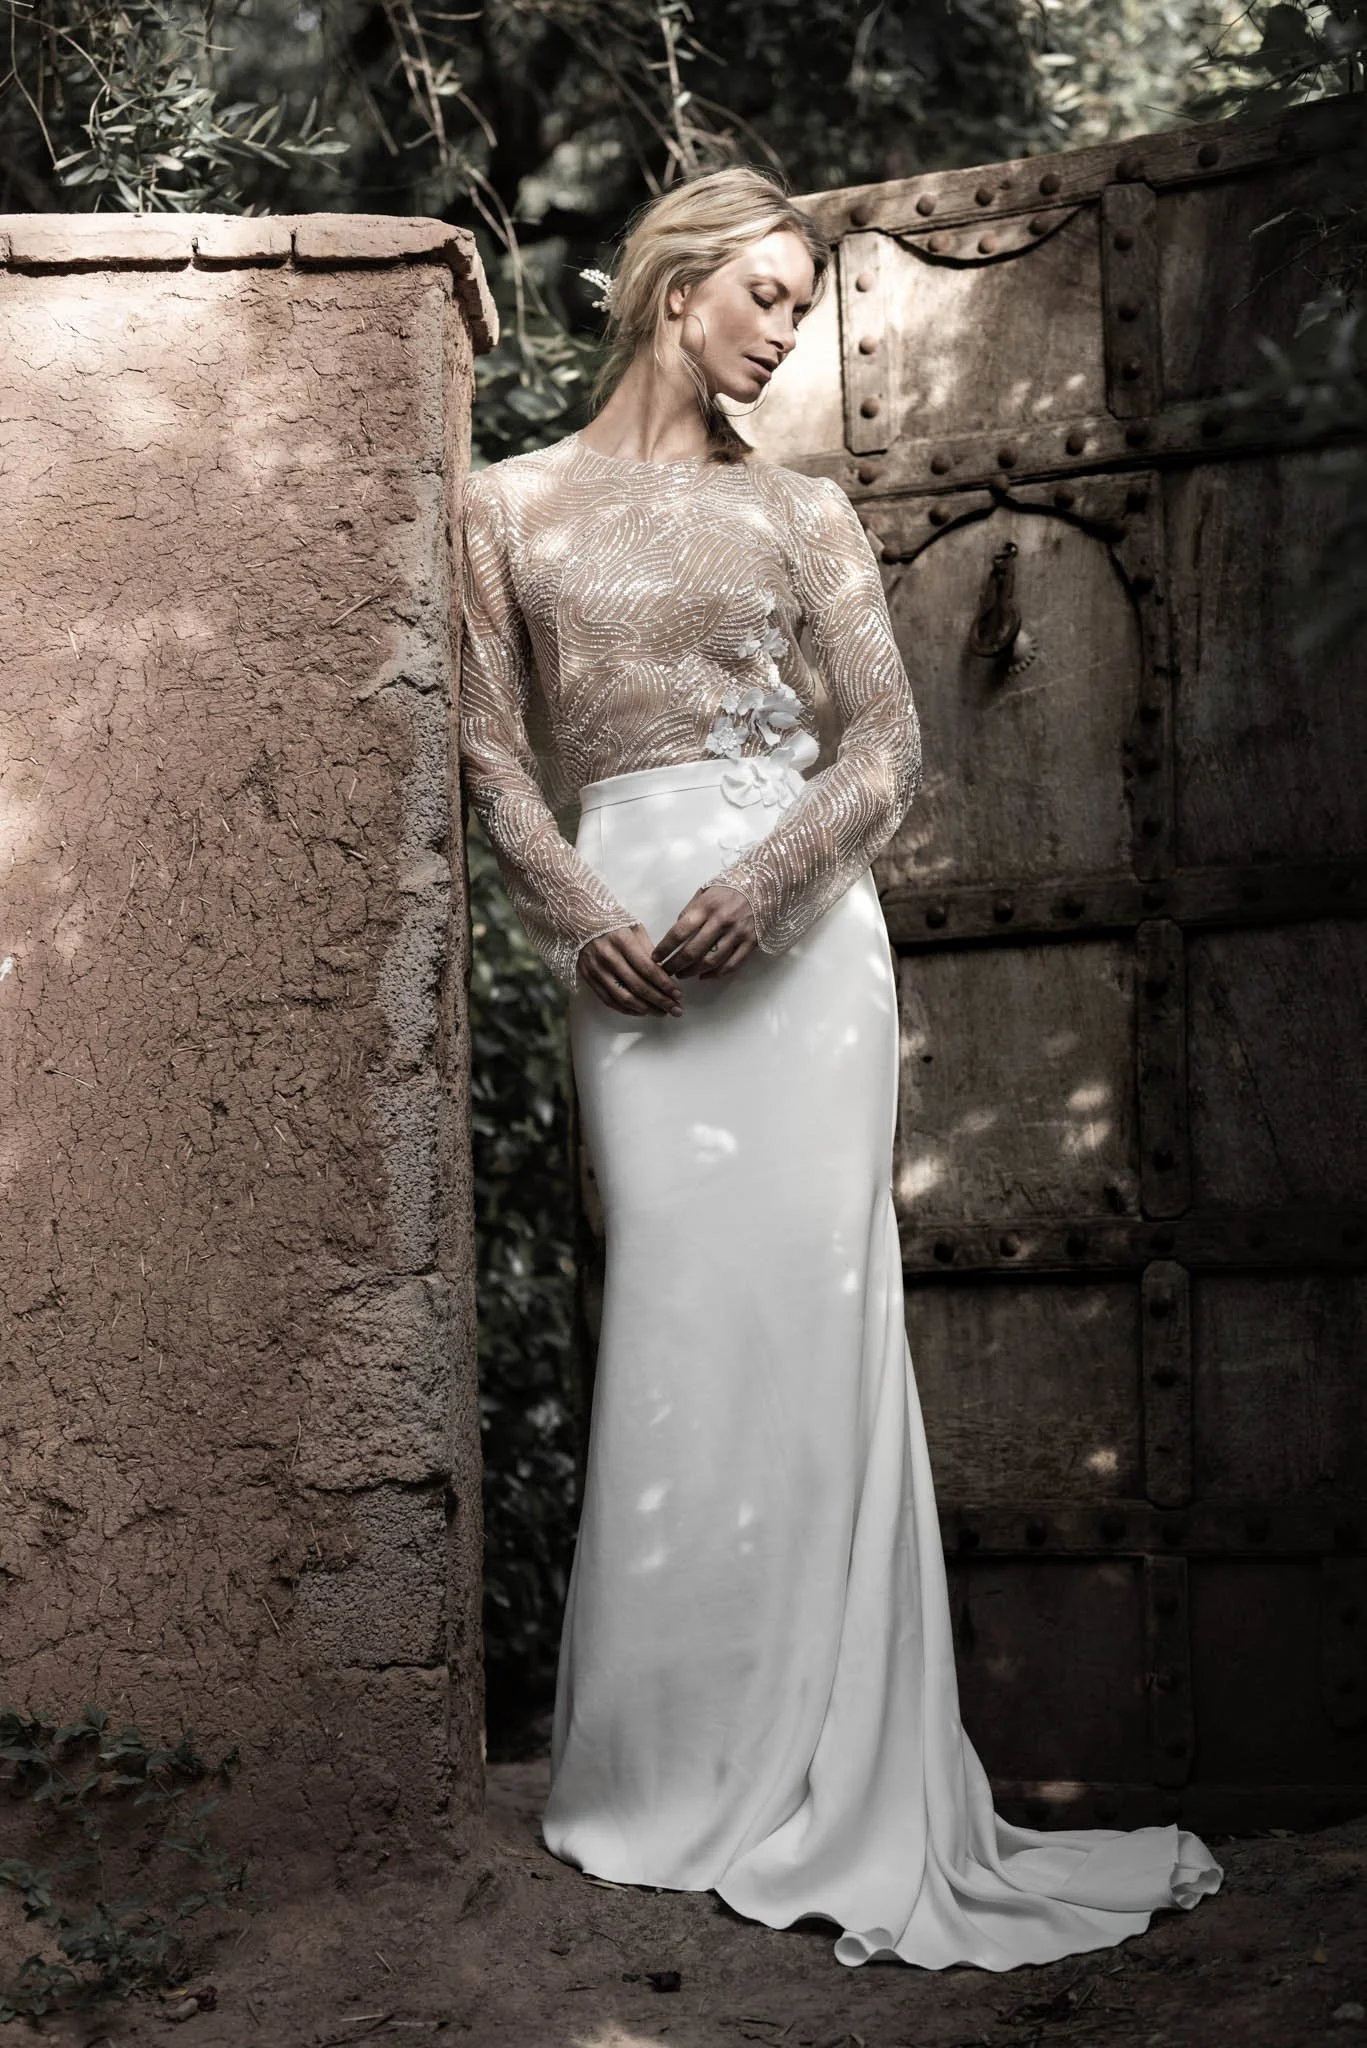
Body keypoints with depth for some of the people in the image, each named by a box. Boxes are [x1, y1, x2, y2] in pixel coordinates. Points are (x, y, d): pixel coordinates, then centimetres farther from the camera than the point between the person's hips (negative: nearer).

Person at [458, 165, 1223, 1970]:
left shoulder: (800, 514, 13)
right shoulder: (518, 506, 13)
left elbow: (889, 743, 5)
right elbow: (496, 748, 8)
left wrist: (763, 879, -13)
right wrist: (580, 913, -9)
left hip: (795, 928, 1)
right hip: (624, 935, 0)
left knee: (801, 1296, -5)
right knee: (679, 1306, -6)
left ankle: (815, 1772, 2)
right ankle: (680, 1759, 3)